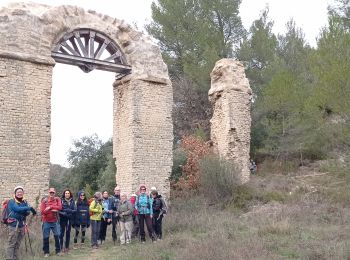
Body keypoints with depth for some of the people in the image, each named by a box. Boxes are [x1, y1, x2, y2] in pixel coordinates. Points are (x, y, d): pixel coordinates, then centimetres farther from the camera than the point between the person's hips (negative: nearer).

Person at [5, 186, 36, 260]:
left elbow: (28, 212, 3)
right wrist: (30, 208, -22)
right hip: (13, 225, -6)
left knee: (17, 244, 11)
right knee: (11, 244, -7)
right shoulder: (11, 201, -5)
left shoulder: (25, 202, 12)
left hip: (22, 225, 6)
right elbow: (17, 209, -21)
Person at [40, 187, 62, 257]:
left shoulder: (57, 199, -1)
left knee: (57, 236, 2)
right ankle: (46, 252, 18)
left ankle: (58, 250, 16)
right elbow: (42, 211, -14)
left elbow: (60, 207, -16)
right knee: (46, 237, 5)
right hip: (46, 222, -1)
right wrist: (53, 210, -19)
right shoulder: (44, 200, -6)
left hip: (55, 221, 1)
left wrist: (50, 207, -21)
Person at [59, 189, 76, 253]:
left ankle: (67, 247, 16)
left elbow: (75, 209, 2)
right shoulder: (61, 200, -3)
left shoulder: (72, 201, 6)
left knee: (68, 232, 7)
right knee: (62, 232, -4)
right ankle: (61, 246, 6)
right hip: (63, 219, -3)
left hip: (70, 219, 3)